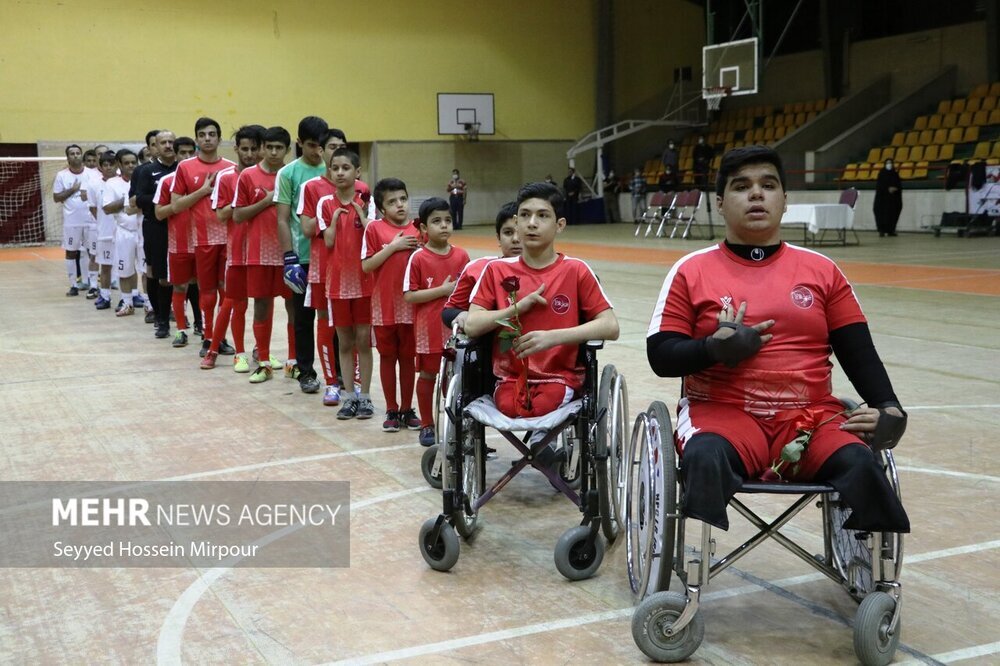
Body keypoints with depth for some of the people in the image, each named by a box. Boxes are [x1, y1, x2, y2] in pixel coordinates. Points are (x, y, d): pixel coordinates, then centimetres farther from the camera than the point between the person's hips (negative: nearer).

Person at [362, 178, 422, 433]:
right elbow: (366, 266, -10)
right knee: (387, 357, 9)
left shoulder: (417, 230, 3)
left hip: (411, 305, 2)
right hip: (384, 306, -2)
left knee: (408, 357, 10)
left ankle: (407, 409, 21)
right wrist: (393, 246, -15)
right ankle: (391, 410, 19)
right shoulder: (374, 228, -4)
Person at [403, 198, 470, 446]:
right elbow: (409, 296, -13)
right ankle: (427, 425, 22)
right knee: (427, 375, 9)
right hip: (429, 329, -2)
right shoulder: (418, 258, -10)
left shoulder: (461, 256, 1)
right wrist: (443, 290, -17)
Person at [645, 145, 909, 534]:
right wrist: (715, 349, -16)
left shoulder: (821, 271, 13)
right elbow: (661, 356, 2)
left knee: (859, 465, -29)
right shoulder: (692, 271, 7)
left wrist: (888, 407, -9)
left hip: (811, 416, 2)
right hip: (722, 412, -2)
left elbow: (859, 354, 9)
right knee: (705, 459, -36)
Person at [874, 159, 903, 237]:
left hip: (893, 198, 4)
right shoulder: (881, 173, 1)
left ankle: (890, 230, 8)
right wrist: (888, 189, -16)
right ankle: (882, 230, -13)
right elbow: (879, 185, -5)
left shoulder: (895, 174, 11)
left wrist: (895, 188, -10)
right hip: (883, 196, -4)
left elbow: (899, 185, 10)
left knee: (892, 213, 1)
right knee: (883, 213, -12)